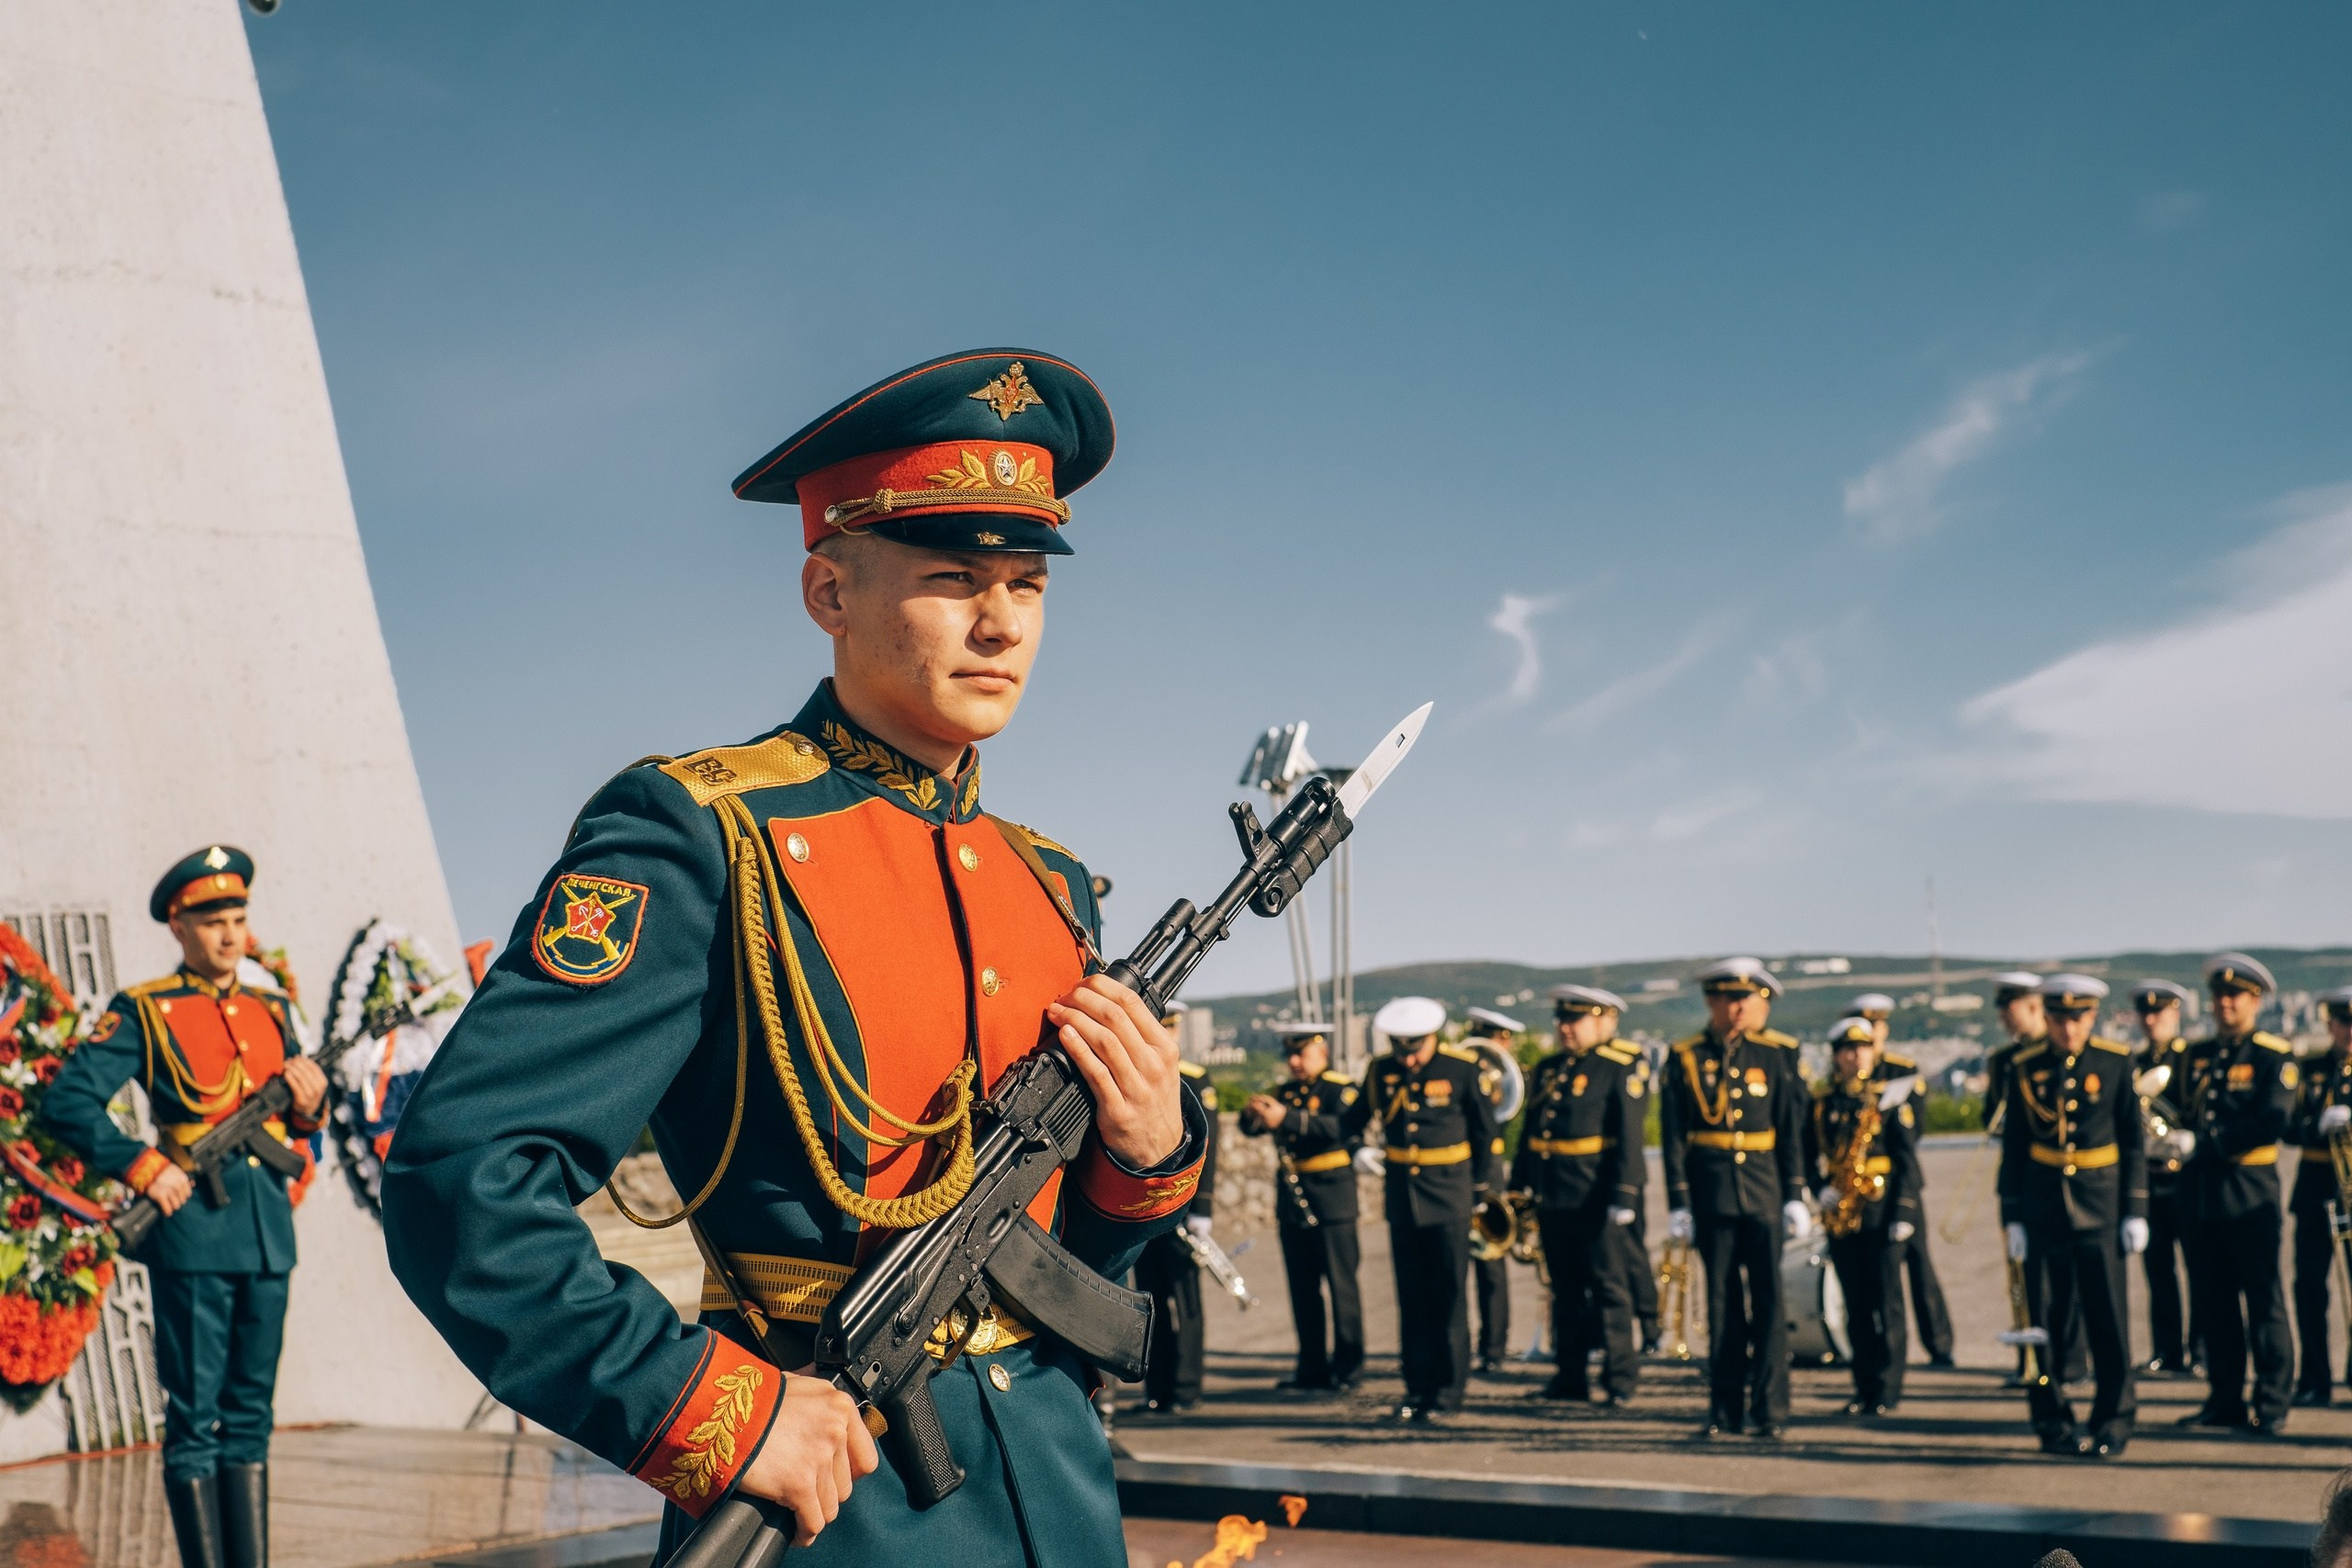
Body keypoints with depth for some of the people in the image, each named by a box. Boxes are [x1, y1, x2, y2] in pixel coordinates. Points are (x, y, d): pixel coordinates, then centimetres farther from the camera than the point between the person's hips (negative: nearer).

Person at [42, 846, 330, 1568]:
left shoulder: (271, 1011, 15)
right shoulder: (142, 1013, -1)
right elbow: (66, 1103, -8)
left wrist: (307, 1102, -1)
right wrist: (144, 1166, -15)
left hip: (269, 1230, 6)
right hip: (192, 1232, -5)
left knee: (251, 1413, 10)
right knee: (194, 1415, -1)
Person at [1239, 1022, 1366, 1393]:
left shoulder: (1340, 1090, -4)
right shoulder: (1284, 1093, 14)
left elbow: (1342, 1127, -23)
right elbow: (1253, 1129, 6)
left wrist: (1288, 1118, -33)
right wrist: (1252, 1115, -18)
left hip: (1331, 1198, -6)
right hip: (1291, 1199, 6)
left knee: (1340, 1284, -3)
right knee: (1302, 1288, 9)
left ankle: (1347, 1367, 2)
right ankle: (1312, 1367, 15)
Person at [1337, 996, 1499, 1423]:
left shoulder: (1463, 1068, -7)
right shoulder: (1380, 1070, 2)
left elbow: (1484, 1130, 4)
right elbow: (1354, 1120, 16)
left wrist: (1480, 1186, 8)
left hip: (1448, 1195, -3)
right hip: (1401, 1195, 4)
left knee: (1448, 1296, 0)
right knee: (1412, 1296, 8)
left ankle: (1448, 1391, 7)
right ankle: (1417, 1387, 14)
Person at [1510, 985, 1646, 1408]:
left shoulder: (1623, 1067, -6)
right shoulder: (1548, 1069, 15)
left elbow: (1629, 1135, -13)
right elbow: (1529, 1131, 19)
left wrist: (1625, 1194, -19)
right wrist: (1518, 1189, 16)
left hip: (1596, 1198, -7)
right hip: (1552, 1198, 7)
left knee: (1610, 1289, -1)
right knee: (1565, 1290, 12)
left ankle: (1621, 1378, 4)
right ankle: (1570, 1376, 19)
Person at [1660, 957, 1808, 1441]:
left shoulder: (1778, 1055, 4)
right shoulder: (1684, 1057, 3)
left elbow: (1792, 1129, 4)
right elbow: (1673, 1137, 2)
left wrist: (1795, 1196, -2)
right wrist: (1678, 1202, -3)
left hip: (1764, 1189, 0)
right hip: (1711, 1194, 0)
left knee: (1768, 1299, -3)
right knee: (1722, 1301, 6)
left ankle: (1770, 1410, 2)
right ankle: (1725, 1409, 13)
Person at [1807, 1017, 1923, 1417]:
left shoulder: (1890, 1098, 0)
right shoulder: (1820, 1101, 8)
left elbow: (1907, 1159, -2)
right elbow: (1811, 1154, 12)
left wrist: (1903, 1213, -9)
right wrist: (1822, 1187, -7)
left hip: (1880, 1214, -3)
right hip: (1839, 1214, 3)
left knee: (1885, 1304, -2)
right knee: (1855, 1305, 8)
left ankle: (1886, 1390, 3)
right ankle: (1864, 1387, 14)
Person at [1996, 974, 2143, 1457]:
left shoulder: (2116, 1062, 0)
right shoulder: (2024, 1068, 1)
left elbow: (2133, 1141, 3)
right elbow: (2012, 1146, 4)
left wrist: (2135, 1212, -1)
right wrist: (2012, 1217, 1)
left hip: (2100, 1206, -1)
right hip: (2042, 1208, 1)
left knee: (2108, 1318, 0)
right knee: (2045, 1319, 3)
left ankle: (2113, 1423, 11)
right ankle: (2054, 1422, 14)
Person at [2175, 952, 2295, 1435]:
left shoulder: (2274, 1056, -4)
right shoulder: (2197, 1054, 15)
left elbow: (2272, 1123, -16)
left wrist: (2205, 1143, -21)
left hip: (2249, 1192, -5)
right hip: (2200, 1191, 5)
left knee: (2263, 1301, -1)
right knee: (2215, 1300, 9)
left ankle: (2272, 1406, 4)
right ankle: (2225, 1399, 17)